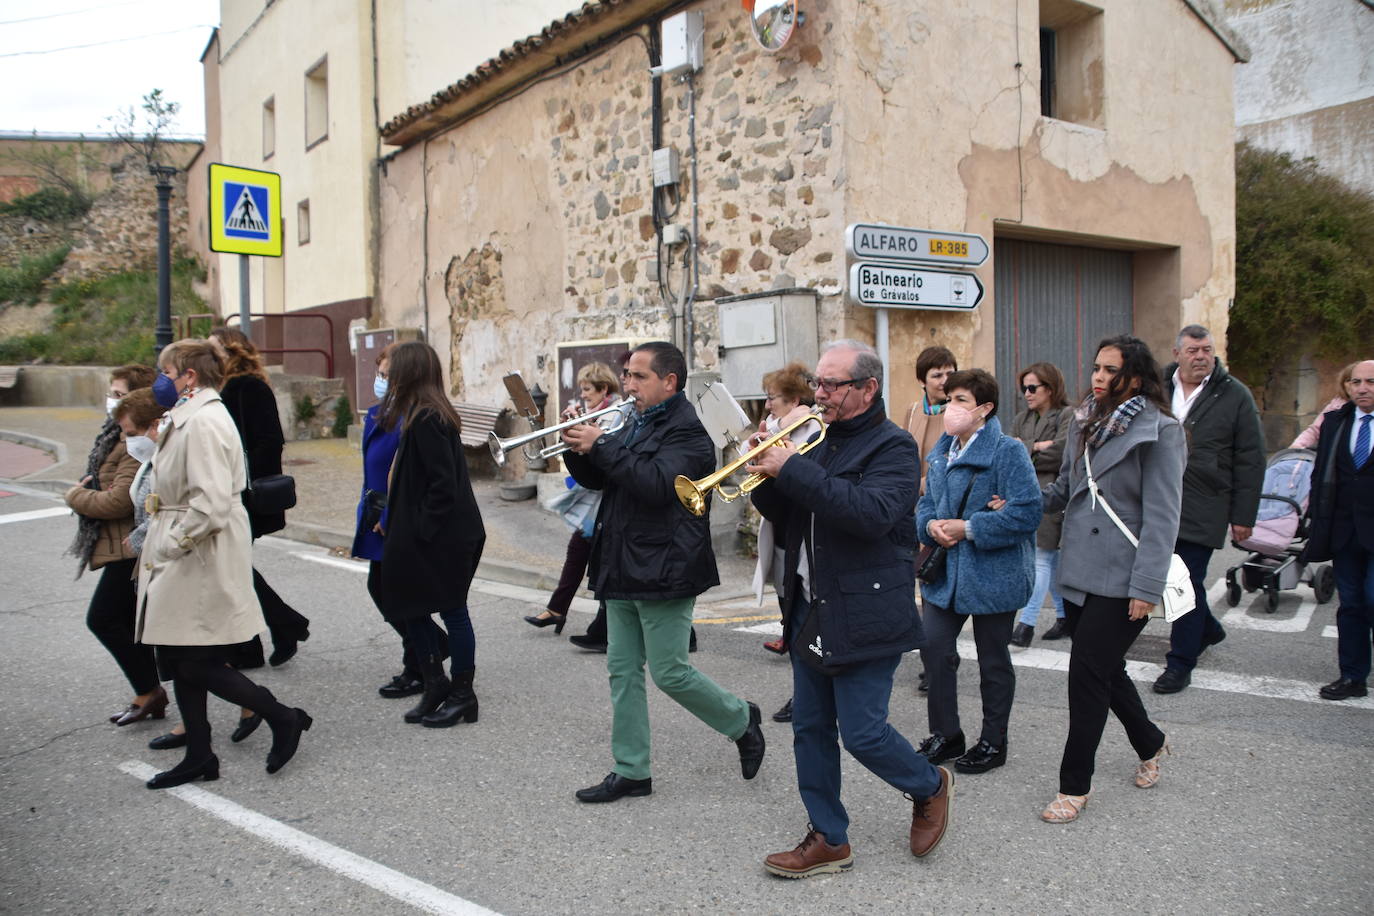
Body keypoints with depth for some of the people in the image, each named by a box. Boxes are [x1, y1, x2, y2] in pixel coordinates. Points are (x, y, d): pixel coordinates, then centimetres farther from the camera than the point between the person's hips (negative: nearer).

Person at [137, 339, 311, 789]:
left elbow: (210, 505, -27)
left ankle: (285, 719, 12)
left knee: (197, 665, -3)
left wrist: (166, 547, -18)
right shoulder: (189, 418, 14)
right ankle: (198, 756, 25)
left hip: (203, 561, -10)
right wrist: (156, 541, 13)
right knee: (179, 661, 14)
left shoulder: (204, 421, -19)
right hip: (186, 558, 10)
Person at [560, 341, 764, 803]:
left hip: (663, 571, -9)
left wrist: (602, 445, -24)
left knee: (670, 672, -2)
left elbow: (658, 485, -28)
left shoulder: (686, 431, -13)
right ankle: (630, 771, 19)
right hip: (624, 571, 9)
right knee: (622, 670, 10)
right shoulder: (636, 424, 15)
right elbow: (595, 479, 16)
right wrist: (578, 448, -4)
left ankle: (741, 720, 23)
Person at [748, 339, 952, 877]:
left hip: (864, 618, -7)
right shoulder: (820, 442, 14)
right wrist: (767, 476, -6)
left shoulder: (891, 447, -10)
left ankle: (929, 788, 27)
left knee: (863, 732, -3)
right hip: (810, 613, 8)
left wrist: (793, 469, -27)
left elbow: (873, 512, -29)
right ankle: (828, 839, 24)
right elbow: (788, 519, 15)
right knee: (810, 730, 10)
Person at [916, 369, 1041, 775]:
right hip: (945, 572, 7)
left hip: (993, 574, -6)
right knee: (934, 649, 7)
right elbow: (926, 503, 15)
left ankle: (993, 742, 26)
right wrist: (931, 525, -8)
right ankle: (946, 735, 24)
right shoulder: (942, 452, 9)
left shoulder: (1008, 451, -14)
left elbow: (1028, 512, -22)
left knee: (993, 660, 9)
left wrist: (968, 528, -22)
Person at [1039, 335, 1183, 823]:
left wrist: (1147, 586, -19)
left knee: (1088, 673, -5)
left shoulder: (1159, 431, -11)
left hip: (1121, 577, -7)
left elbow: (1161, 516, -15)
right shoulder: (1085, 422, 11)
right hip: (1079, 569, 7)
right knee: (1105, 669, 17)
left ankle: (1075, 784, 10)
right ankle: (1150, 743, 43)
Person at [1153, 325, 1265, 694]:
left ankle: (1181, 663, 7)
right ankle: (1206, 628, 40)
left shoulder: (1235, 396, -2)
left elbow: (1251, 461, -1)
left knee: (1189, 582, -3)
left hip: (1202, 508, -4)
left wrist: (1244, 516, -4)